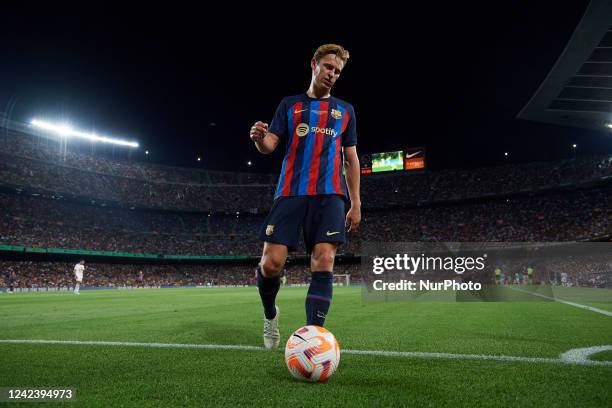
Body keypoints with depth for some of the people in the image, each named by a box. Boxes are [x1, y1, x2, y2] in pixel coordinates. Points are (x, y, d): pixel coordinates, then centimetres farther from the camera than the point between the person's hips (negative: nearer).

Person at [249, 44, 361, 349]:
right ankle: (270, 314, 21)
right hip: (291, 192, -1)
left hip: (329, 195, 1)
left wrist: (356, 203, 10)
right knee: (271, 262, -9)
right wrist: (259, 139, -20)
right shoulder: (290, 104, 16)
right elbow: (270, 144, 6)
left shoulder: (345, 110, 20)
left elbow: (351, 158, 17)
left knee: (324, 261, -14)